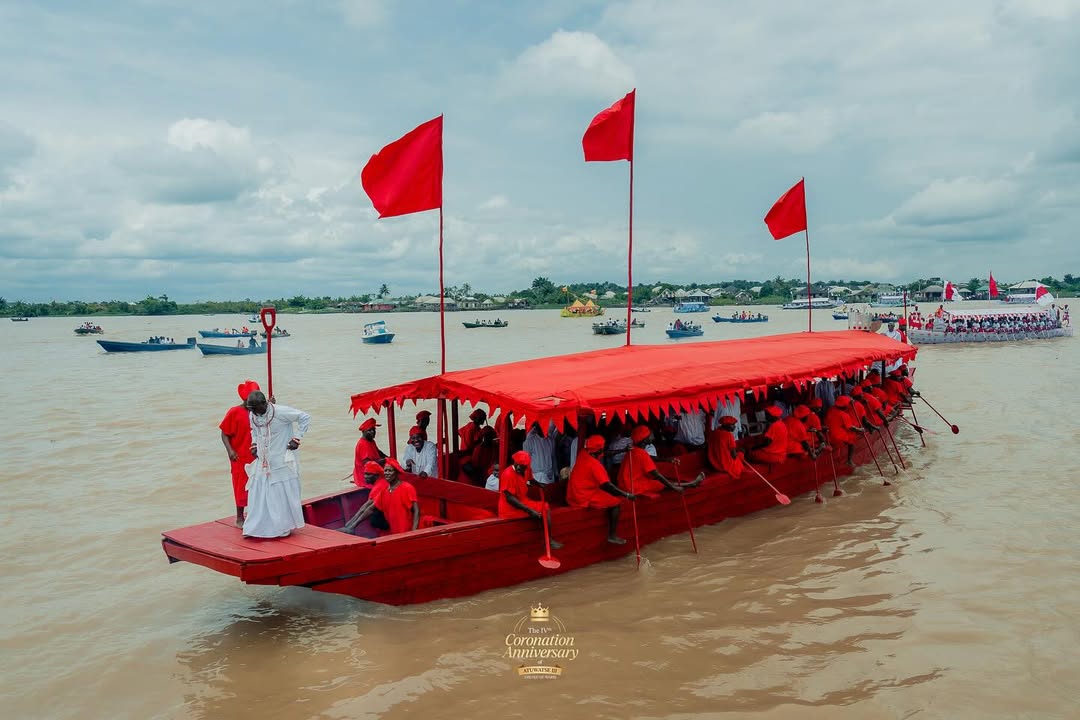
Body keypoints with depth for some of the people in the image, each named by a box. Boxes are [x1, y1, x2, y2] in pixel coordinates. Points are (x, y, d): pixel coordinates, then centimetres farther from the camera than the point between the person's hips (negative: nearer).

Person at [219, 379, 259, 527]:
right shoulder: (234, 412, -11)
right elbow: (225, 434, -8)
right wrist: (230, 450, -22)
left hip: (257, 457, 5)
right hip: (241, 458, -5)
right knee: (241, 487, 4)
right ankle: (240, 518, 17)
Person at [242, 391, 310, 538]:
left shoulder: (281, 412, -20)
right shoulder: (252, 415, 0)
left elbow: (305, 417, -13)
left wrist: (296, 438, -14)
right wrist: (254, 445, 8)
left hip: (282, 462, -5)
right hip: (262, 462, 5)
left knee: (283, 495, 3)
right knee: (258, 494, 3)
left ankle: (284, 527, 16)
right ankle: (255, 528, 10)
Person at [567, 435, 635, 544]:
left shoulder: (583, 455, 3)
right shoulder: (595, 465, -21)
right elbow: (607, 486, -23)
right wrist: (627, 495, -15)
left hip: (573, 496, 9)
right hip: (584, 499, -9)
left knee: (608, 493, 24)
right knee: (615, 502, 0)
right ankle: (612, 536, 3)